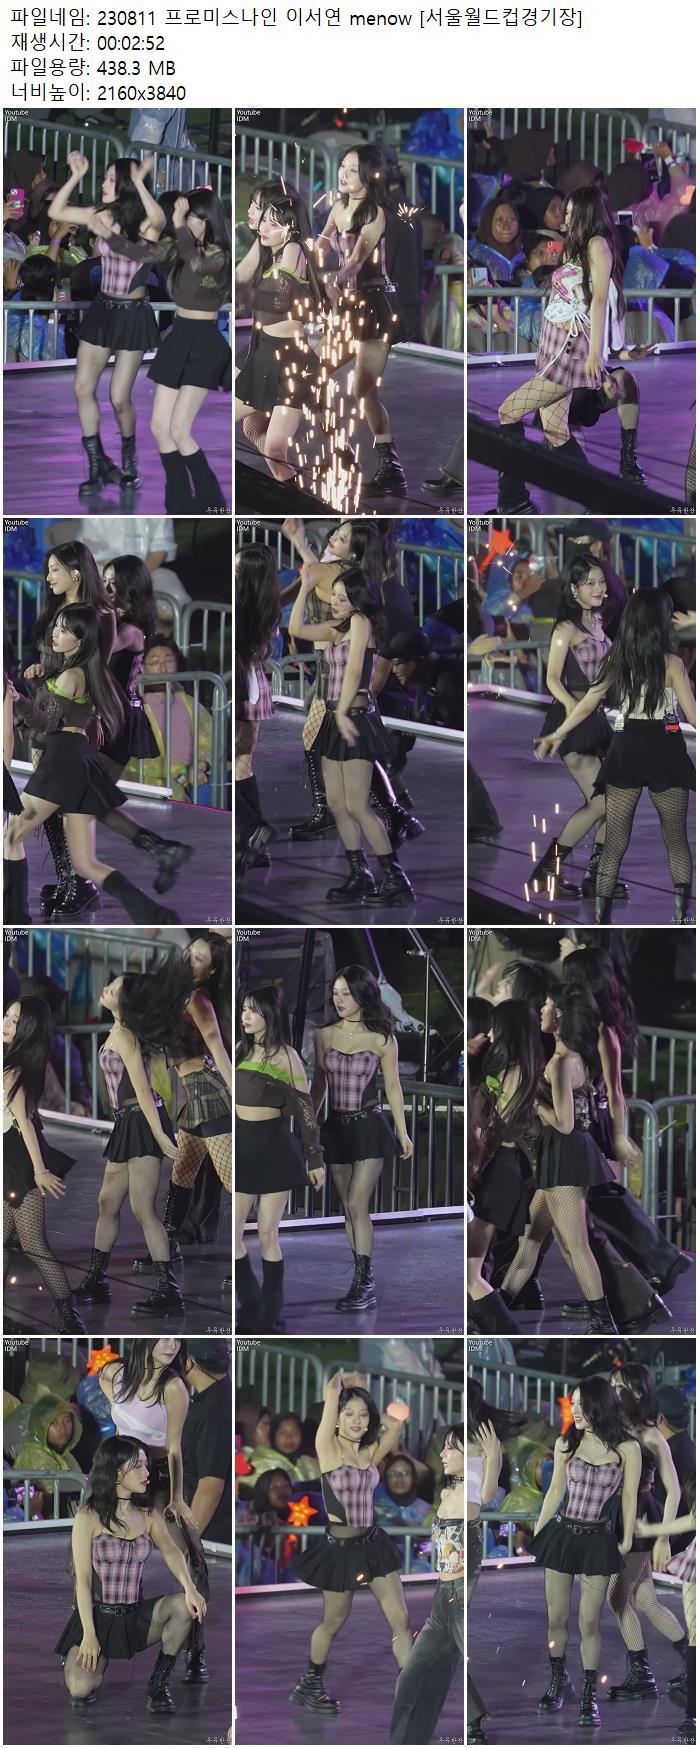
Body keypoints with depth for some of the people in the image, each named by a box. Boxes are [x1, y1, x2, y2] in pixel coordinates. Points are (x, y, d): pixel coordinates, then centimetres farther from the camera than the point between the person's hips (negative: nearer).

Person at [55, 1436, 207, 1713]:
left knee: (185, 1604, -26)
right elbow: (82, 1579, -10)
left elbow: (170, 1551, -11)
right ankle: (93, 1660, 11)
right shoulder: (88, 1518, -7)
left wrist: (190, 1588, -31)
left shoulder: (150, 1515, 5)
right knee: (80, 1689, -27)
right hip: (98, 1615, -3)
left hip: (137, 1616, 3)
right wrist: (89, 1635, -17)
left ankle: (158, 1686, -10)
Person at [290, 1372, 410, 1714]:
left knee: (400, 1619, 3)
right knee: (334, 1622, 12)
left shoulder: (370, 1452, 3)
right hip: (341, 1547, -5)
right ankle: (307, 1686, 34)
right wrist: (341, 1380, -1)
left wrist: (367, 1405, 6)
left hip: (373, 1542, 5)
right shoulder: (328, 1449, -13)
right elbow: (332, 1391, -21)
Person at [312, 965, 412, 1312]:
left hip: (369, 1127, -4)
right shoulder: (324, 1035, 3)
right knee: (349, 1209, 7)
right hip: (336, 1127, 4)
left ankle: (363, 1283, -8)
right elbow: (318, 1085, 12)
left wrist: (403, 1132, 2)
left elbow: (392, 1087, 1)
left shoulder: (381, 1039, -5)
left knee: (357, 1205, -12)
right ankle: (363, 1281, 15)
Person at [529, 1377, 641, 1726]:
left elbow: (629, 1498, 0)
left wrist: (626, 1542, 3)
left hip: (598, 1541, -2)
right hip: (560, 1535, 2)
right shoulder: (565, 1444, -1)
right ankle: (557, 1680, 29)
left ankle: (589, 1695, 13)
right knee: (556, 1618, 8)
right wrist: (536, 1534, 11)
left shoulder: (627, 1448, -7)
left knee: (589, 1622, 0)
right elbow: (555, 1491, 8)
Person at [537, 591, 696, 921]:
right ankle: (681, 915, 3)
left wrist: (556, 735, 19)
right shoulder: (670, 663, -9)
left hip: (626, 751, 3)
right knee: (676, 840, 10)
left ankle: (601, 917, -1)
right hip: (665, 752, -2)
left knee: (614, 844, 5)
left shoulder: (616, 660, 1)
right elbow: (692, 715, -7)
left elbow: (587, 705, 7)